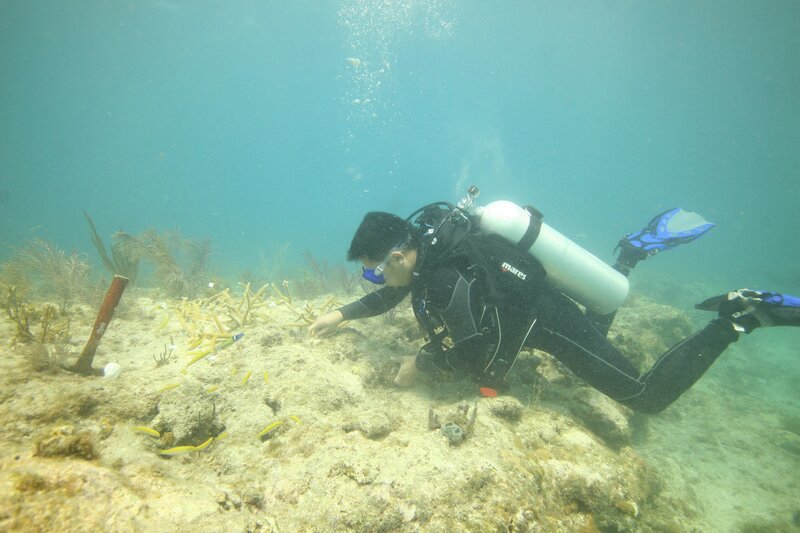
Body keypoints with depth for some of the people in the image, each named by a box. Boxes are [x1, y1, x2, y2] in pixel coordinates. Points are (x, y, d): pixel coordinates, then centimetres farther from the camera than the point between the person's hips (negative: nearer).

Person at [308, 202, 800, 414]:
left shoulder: (446, 280, -33)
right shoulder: (420, 241, -4)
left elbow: (470, 353, -27)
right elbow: (389, 298, 13)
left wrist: (419, 363, -13)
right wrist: (342, 314, 7)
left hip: (546, 318, -9)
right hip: (525, 307, 9)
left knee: (648, 395, -3)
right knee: (593, 335, 37)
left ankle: (739, 317, 1)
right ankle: (634, 254, 32)